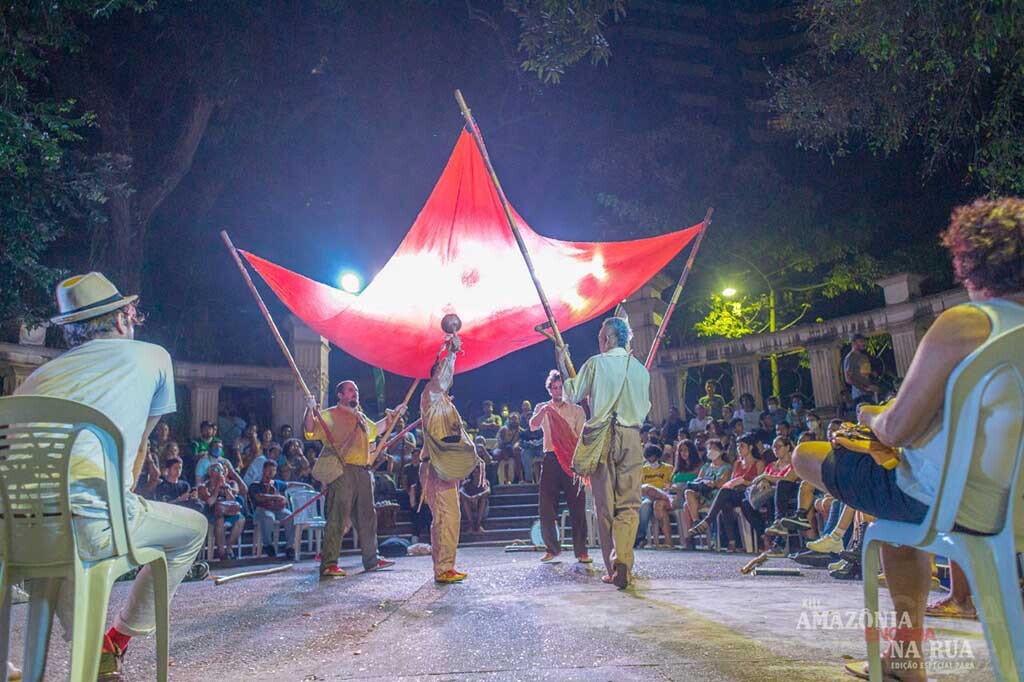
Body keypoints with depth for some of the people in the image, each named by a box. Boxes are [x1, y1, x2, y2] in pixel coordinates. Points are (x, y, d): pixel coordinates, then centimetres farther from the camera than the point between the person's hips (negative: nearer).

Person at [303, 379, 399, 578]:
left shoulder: (360, 416, 22)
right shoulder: (329, 415, -1)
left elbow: (374, 429, 39)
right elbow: (310, 431, -14)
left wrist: (393, 416, 38)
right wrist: (310, 410, -29)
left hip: (363, 472, 8)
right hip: (342, 472, -8)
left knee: (367, 516, 14)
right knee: (337, 518, -9)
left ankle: (371, 559, 24)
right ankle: (328, 563, -4)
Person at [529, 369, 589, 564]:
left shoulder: (576, 410, 10)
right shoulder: (542, 408, 13)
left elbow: (581, 437, 4)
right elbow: (533, 426, -7)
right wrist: (543, 411, -25)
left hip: (572, 460, -1)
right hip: (551, 459, 1)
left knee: (577, 505, -4)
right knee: (546, 506, 2)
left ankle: (581, 550, 3)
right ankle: (552, 548, 16)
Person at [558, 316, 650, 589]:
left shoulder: (596, 363, -1)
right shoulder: (640, 369, 9)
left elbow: (573, 395, 8)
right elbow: (645, 407, 16)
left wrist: (562, 366, 20)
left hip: (602, 438, -2)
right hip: (631, 437, 2)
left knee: (605, 504, 4)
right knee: (629, 503, 1)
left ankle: (614, 568, 6)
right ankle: (623, 566, -11)